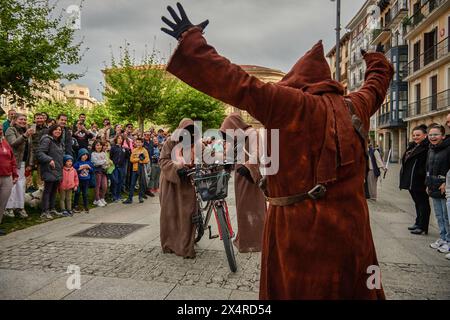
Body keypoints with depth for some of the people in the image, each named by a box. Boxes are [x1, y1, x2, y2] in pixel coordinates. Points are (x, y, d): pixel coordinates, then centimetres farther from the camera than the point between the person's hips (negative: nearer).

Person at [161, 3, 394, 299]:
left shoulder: (292, 105, -14)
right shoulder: (356, 107, 6)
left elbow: (237, 84, -18)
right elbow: (377, 82, 27)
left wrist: (191, 39, -9)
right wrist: (377, 59, 49)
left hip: (301, 231, -5)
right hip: (352, 230, 6)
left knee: (298, 290, 15)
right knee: (354, 288, 24)